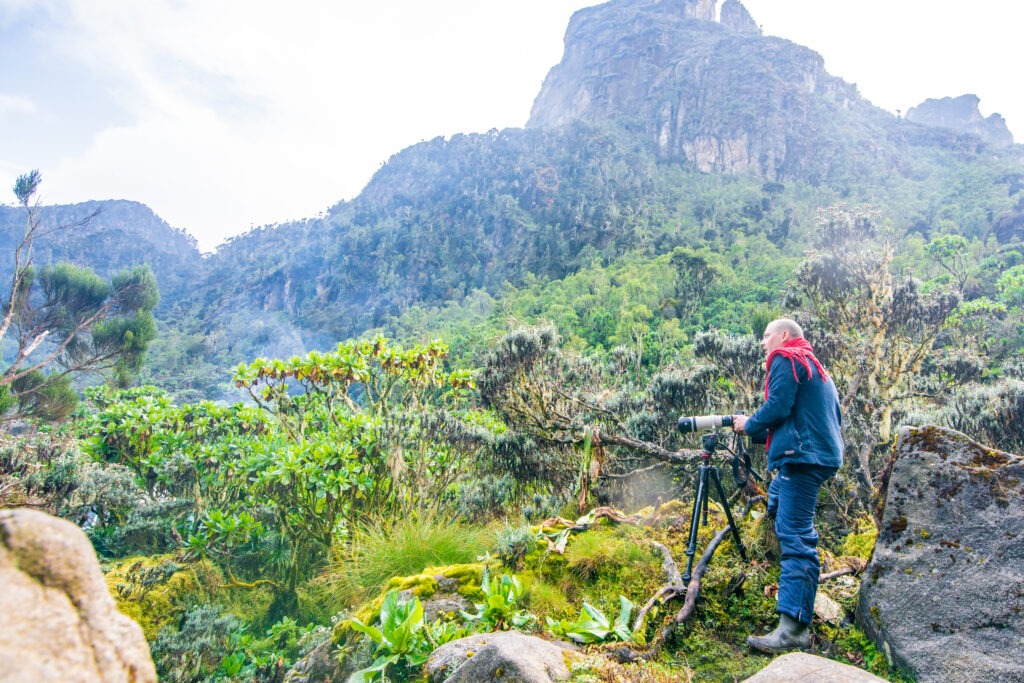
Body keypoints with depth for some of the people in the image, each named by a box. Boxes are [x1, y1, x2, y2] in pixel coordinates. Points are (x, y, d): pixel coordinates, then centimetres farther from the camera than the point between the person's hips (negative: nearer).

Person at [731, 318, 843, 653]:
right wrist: (758, 429, 23)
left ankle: (793, 629, -20)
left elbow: (777, 407, -15)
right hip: (821, 453, 10)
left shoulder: (786, 359, -3)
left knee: (795, 536, -15)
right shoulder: (814, 366, 25)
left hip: (802, 456, -10)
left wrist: (748, 424, 2)